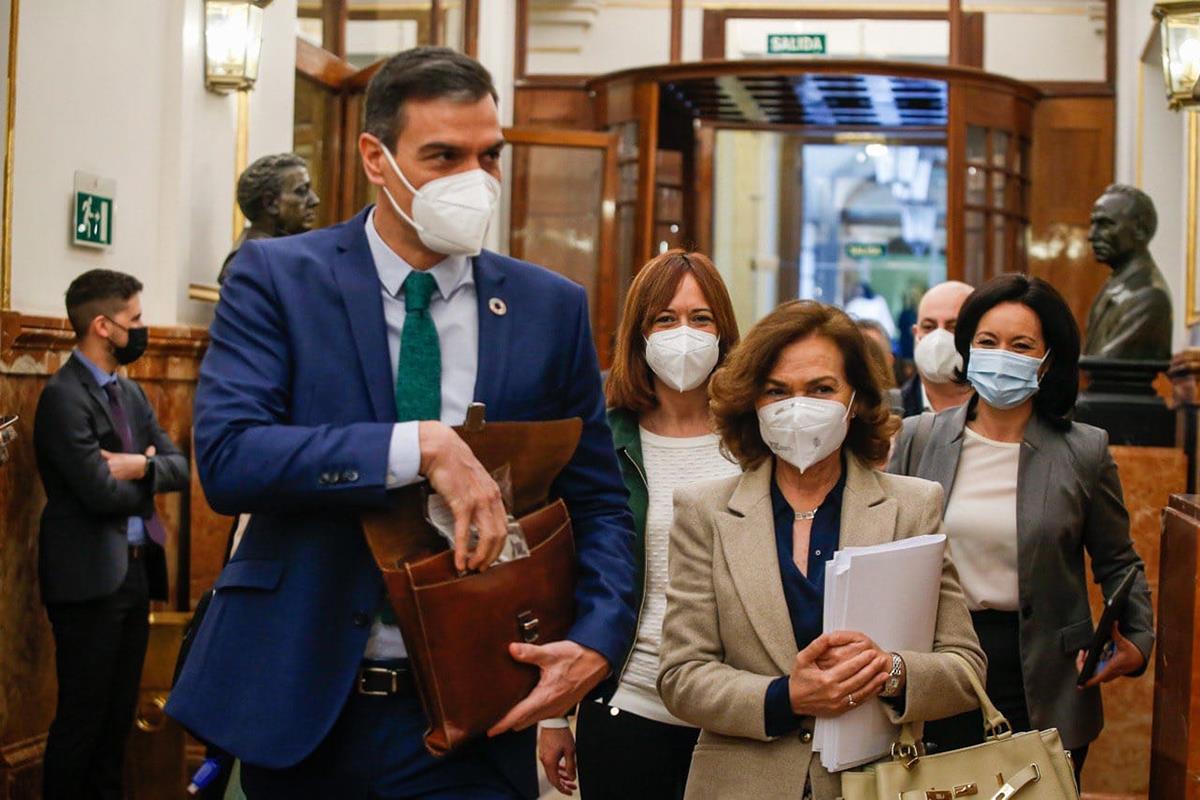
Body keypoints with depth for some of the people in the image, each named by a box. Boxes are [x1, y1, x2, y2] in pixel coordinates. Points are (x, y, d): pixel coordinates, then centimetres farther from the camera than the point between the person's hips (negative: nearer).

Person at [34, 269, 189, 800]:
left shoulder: (130, 392, 13)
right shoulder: (64, 396, -14)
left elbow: (180, 468, 7)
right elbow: (101, 492, -21)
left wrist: (142, 467, -13)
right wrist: (148, 475, -3)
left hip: (135, 570, 8)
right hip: (91, 577, -8)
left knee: (119, 714, 14)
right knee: (82, 716, -1)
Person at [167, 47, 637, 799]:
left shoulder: (551, 307, 3)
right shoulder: (277, 277, -3)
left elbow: (599, 503, 7)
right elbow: (225, 455, -16)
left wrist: (598, 640, -11)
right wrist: (421, 446, -24)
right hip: (298, 698, -1)